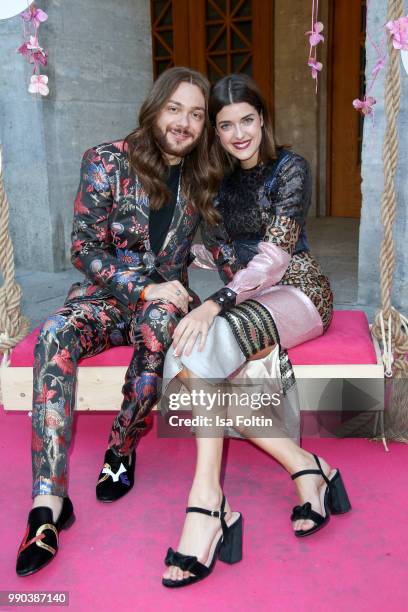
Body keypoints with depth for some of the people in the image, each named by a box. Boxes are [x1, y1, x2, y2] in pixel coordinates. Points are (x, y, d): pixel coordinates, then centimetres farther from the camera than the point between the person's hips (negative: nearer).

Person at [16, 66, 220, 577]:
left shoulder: (201, 178, 4)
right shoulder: (107, 161, -6)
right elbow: (85, 249, -8)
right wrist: (144, 287, -19)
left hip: (165, 298, 1)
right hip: (106, 293, -1)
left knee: (161, 322, -37)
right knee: (55, 335, -34)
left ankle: (121, 451, -18)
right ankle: (48, 501, -36)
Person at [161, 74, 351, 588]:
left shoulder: (290, 169, -4)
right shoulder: (218, 178, 14)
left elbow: (276, 254, -16)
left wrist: (216, 303, -28)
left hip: (295, 292, -5)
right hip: (243, 299, 5)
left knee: (204, 344, -35)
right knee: (186, 357, -30)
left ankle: (206, 501, -30)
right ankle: (302, 467, -27)